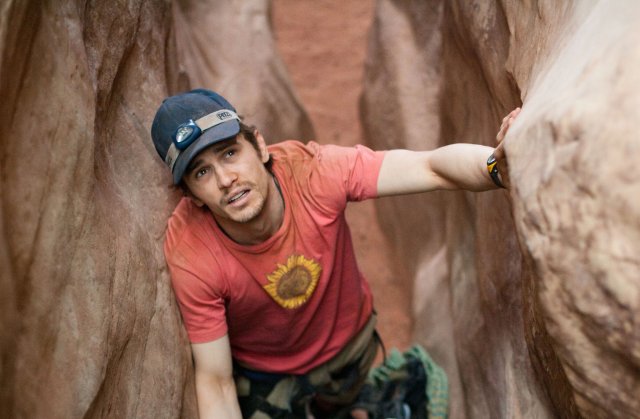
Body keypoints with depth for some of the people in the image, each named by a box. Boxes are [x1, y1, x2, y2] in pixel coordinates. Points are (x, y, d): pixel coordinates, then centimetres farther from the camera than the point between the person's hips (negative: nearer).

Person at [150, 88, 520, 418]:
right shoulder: (190, 257, -34)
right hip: (263, 373, -2)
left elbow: (432, 168, -44)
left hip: (348, 341, 2)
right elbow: (215, 381, -25)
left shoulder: (310, 170, -34)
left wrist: (497, 163, -65)